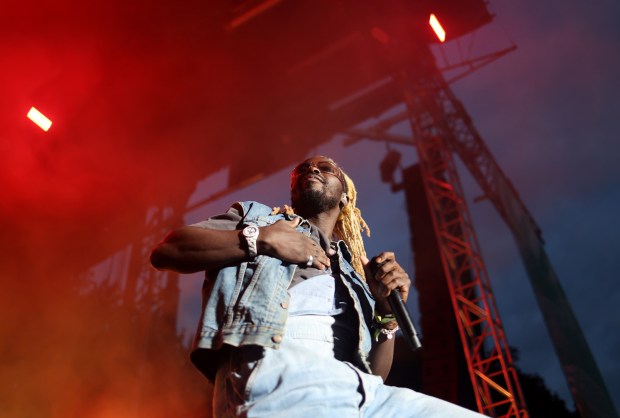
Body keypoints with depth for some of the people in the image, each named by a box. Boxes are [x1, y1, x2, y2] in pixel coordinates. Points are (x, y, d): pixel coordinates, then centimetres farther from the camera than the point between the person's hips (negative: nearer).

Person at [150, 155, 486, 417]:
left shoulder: (353, 269, 30)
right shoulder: (255, 216, 25)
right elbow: (166, 251, 10)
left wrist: (387, 309, 6)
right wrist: (260, 238, 0)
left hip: (359, 386, 4)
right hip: (274, 366, -3)